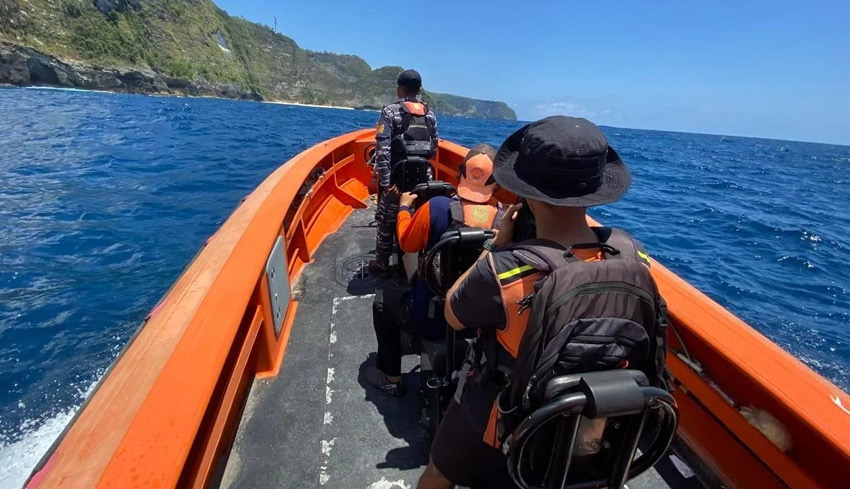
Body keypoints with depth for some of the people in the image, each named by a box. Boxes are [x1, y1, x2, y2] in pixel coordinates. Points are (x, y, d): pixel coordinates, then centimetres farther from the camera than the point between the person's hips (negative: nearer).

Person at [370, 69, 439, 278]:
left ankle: (382, 265, 18)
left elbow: (382, 150, -15)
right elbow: (433, 149, 7)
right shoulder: (430, 115, 9)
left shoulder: (390, 112, -5)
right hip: (422, 179, 4)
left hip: (397, 178, -4)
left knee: (386, 222, 9)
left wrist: (386, 182, -16)